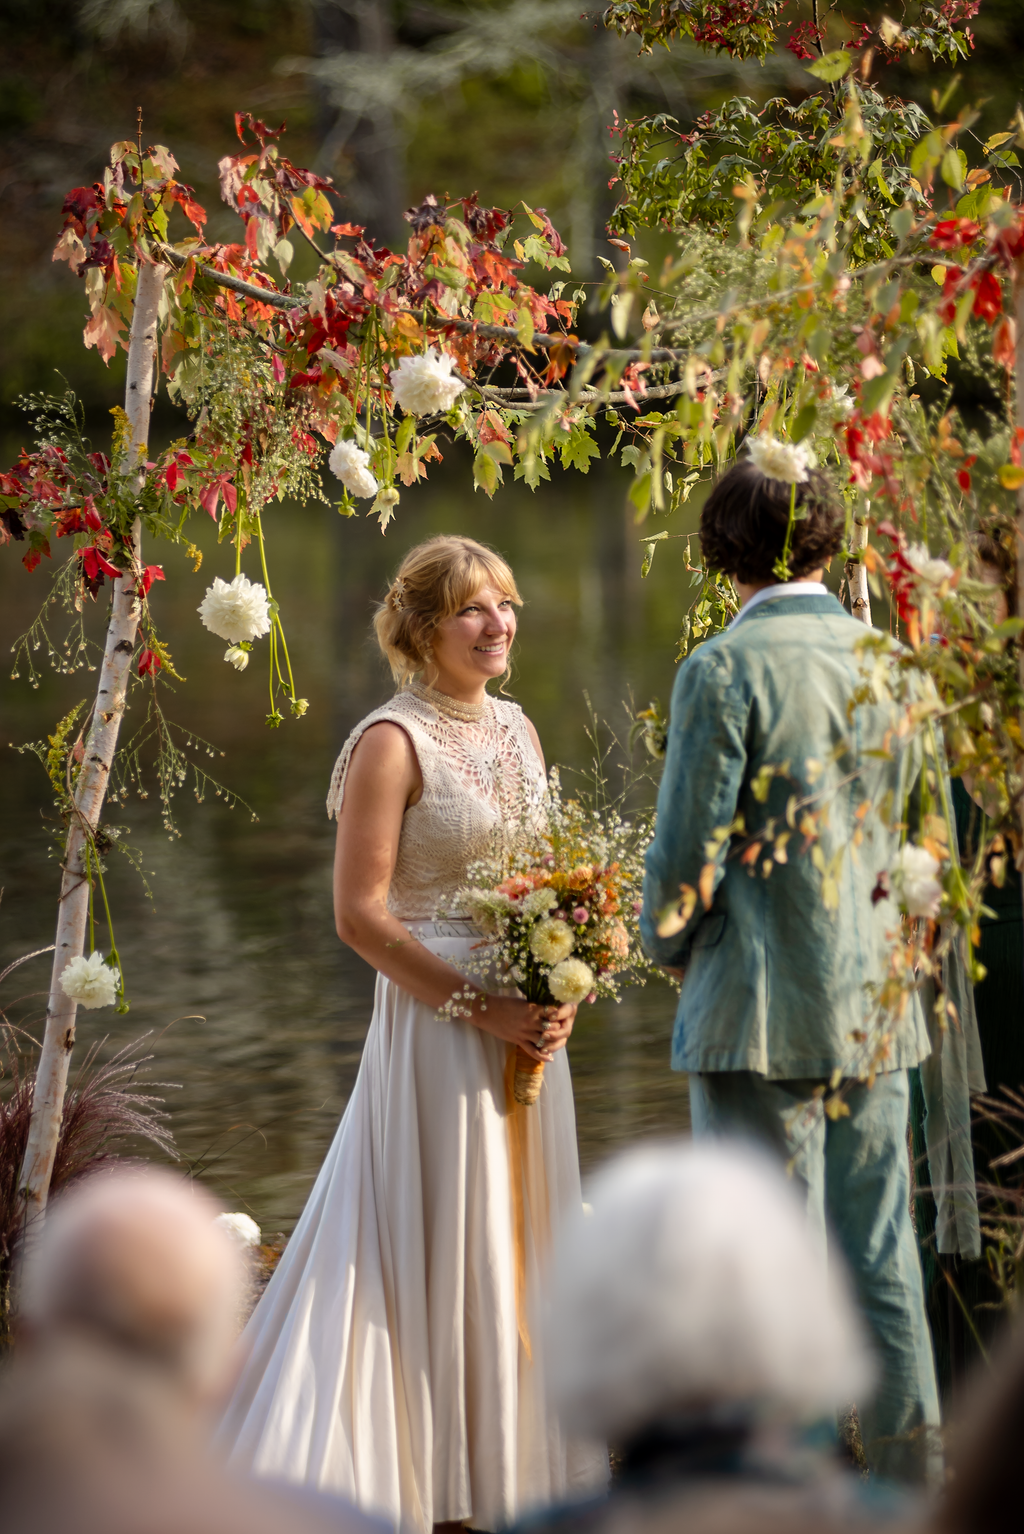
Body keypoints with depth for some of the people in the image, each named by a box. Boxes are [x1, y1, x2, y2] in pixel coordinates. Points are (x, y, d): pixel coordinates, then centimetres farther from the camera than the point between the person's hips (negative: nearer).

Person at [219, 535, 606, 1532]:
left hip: (527, 1025, 7)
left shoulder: (517, 730, 12)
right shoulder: (393, 742, -10)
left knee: (521, 1234, 11)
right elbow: (360, 915, -15)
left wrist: (559, 993, 2)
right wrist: (479, 1007, -18)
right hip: (438, 1025, -7)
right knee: (443, 1239, -2)